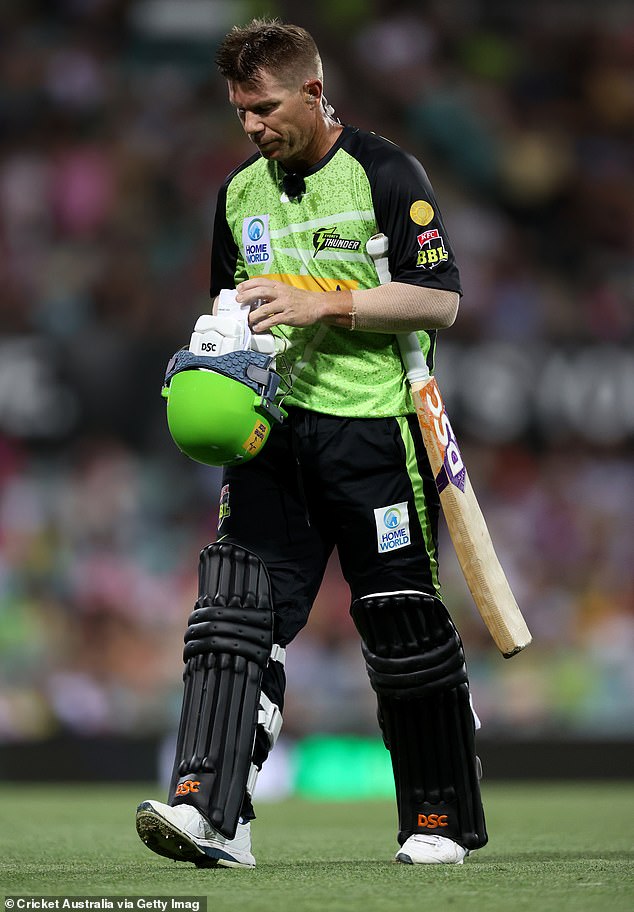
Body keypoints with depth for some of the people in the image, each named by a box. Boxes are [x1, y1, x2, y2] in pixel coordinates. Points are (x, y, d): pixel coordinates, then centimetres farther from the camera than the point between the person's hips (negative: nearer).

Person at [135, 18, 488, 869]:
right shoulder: (241, 192, 14)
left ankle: (443, 819, 16)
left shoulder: (386, 175, -5)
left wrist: (324, 301, -17)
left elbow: (439, 300, -9)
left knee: (403, 629, 1)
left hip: (374, 427, -5)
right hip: (273, 430, 5)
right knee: (236, 606, -11)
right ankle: (209, 811, -19)